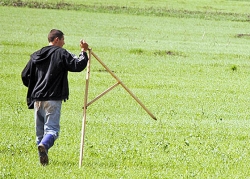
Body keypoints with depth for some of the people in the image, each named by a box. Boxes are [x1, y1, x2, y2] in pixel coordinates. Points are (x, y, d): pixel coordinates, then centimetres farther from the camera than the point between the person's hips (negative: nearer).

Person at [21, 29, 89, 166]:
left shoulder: (36, 55, 13)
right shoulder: (61, 53, -3)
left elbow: (25, 76, 13)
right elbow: (78, 66, -10)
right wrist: (83, 52, 5)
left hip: (37, 98, 5)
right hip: (53, 99, -5)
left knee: (40, 130, 14)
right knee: (52, 129, -9)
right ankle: (44, 145, -37)